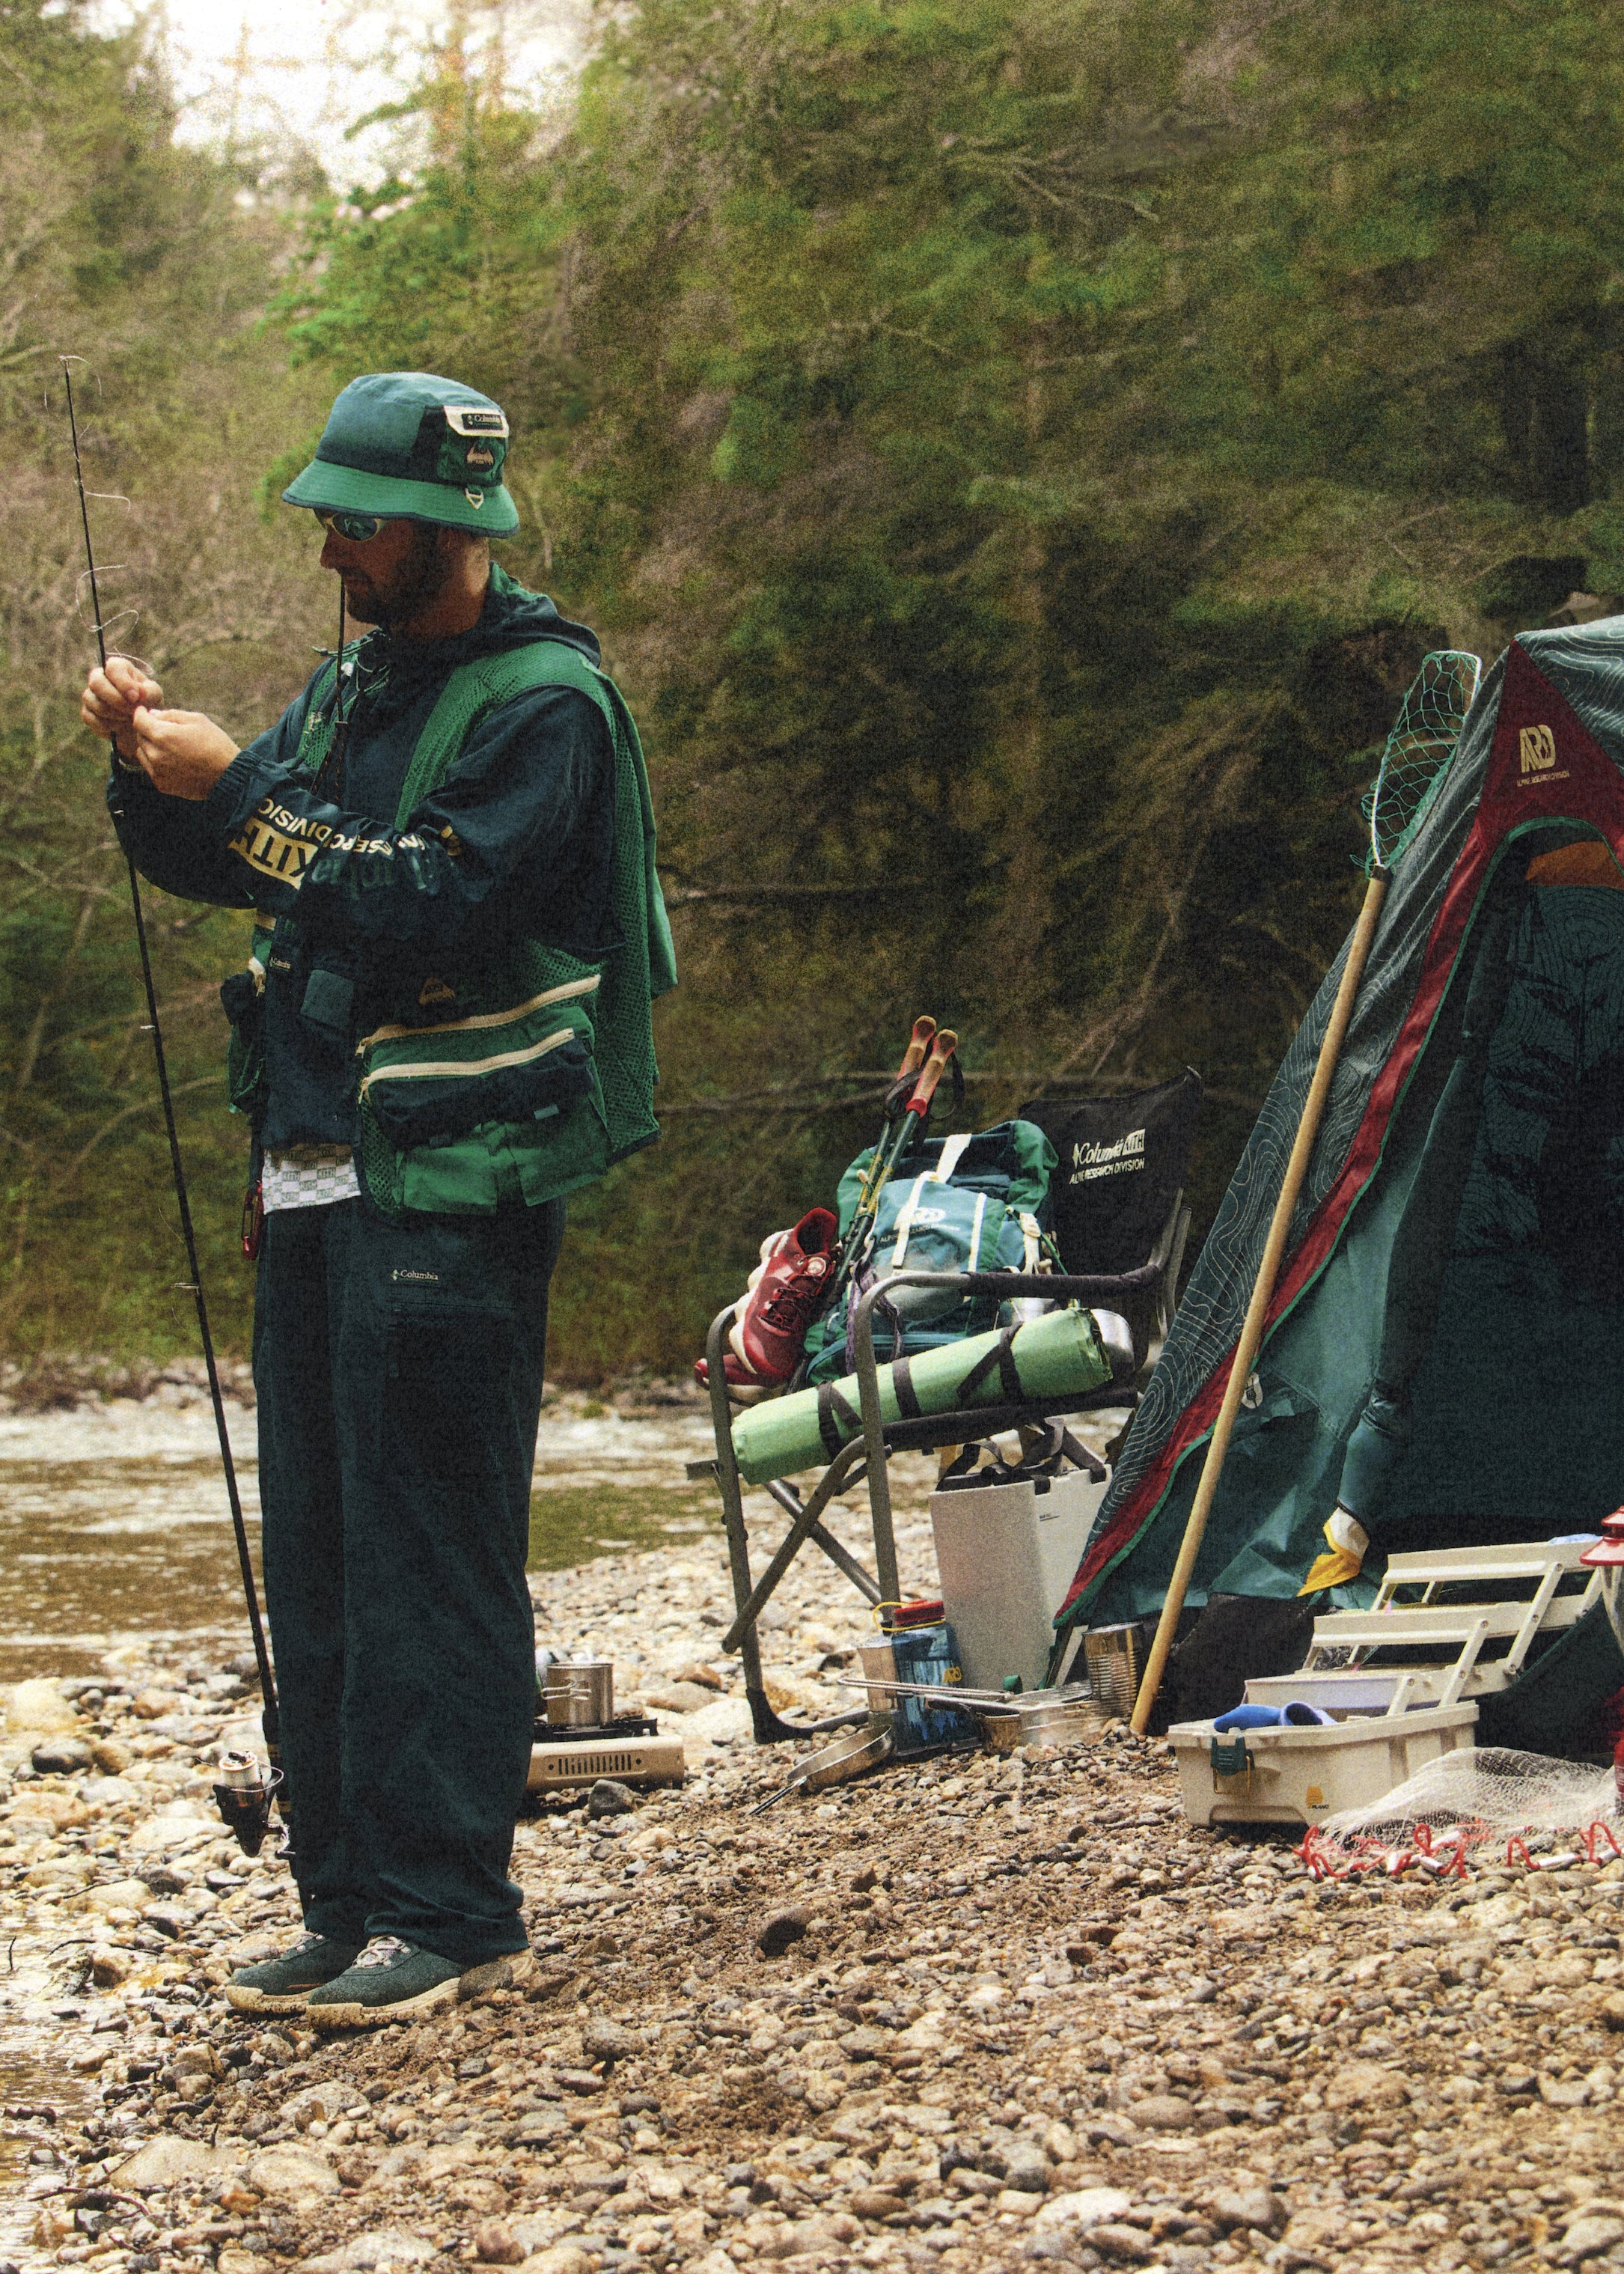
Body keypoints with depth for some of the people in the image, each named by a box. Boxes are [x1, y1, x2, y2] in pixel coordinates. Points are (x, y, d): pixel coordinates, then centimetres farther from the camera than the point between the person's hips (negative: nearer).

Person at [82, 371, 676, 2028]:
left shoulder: (546, 704, -9)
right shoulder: (355, 684, 17)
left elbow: (430, 902, -21)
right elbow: (203, 864, 18)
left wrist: (237, 789, -20)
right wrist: (148, 766, -2)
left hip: (451, 1190, -9)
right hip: (319, 1171, 9)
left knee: (430, 1557, -8)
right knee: (315, 1553, 10)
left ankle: (450, 1918, -3)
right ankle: (350, 1906, 17)